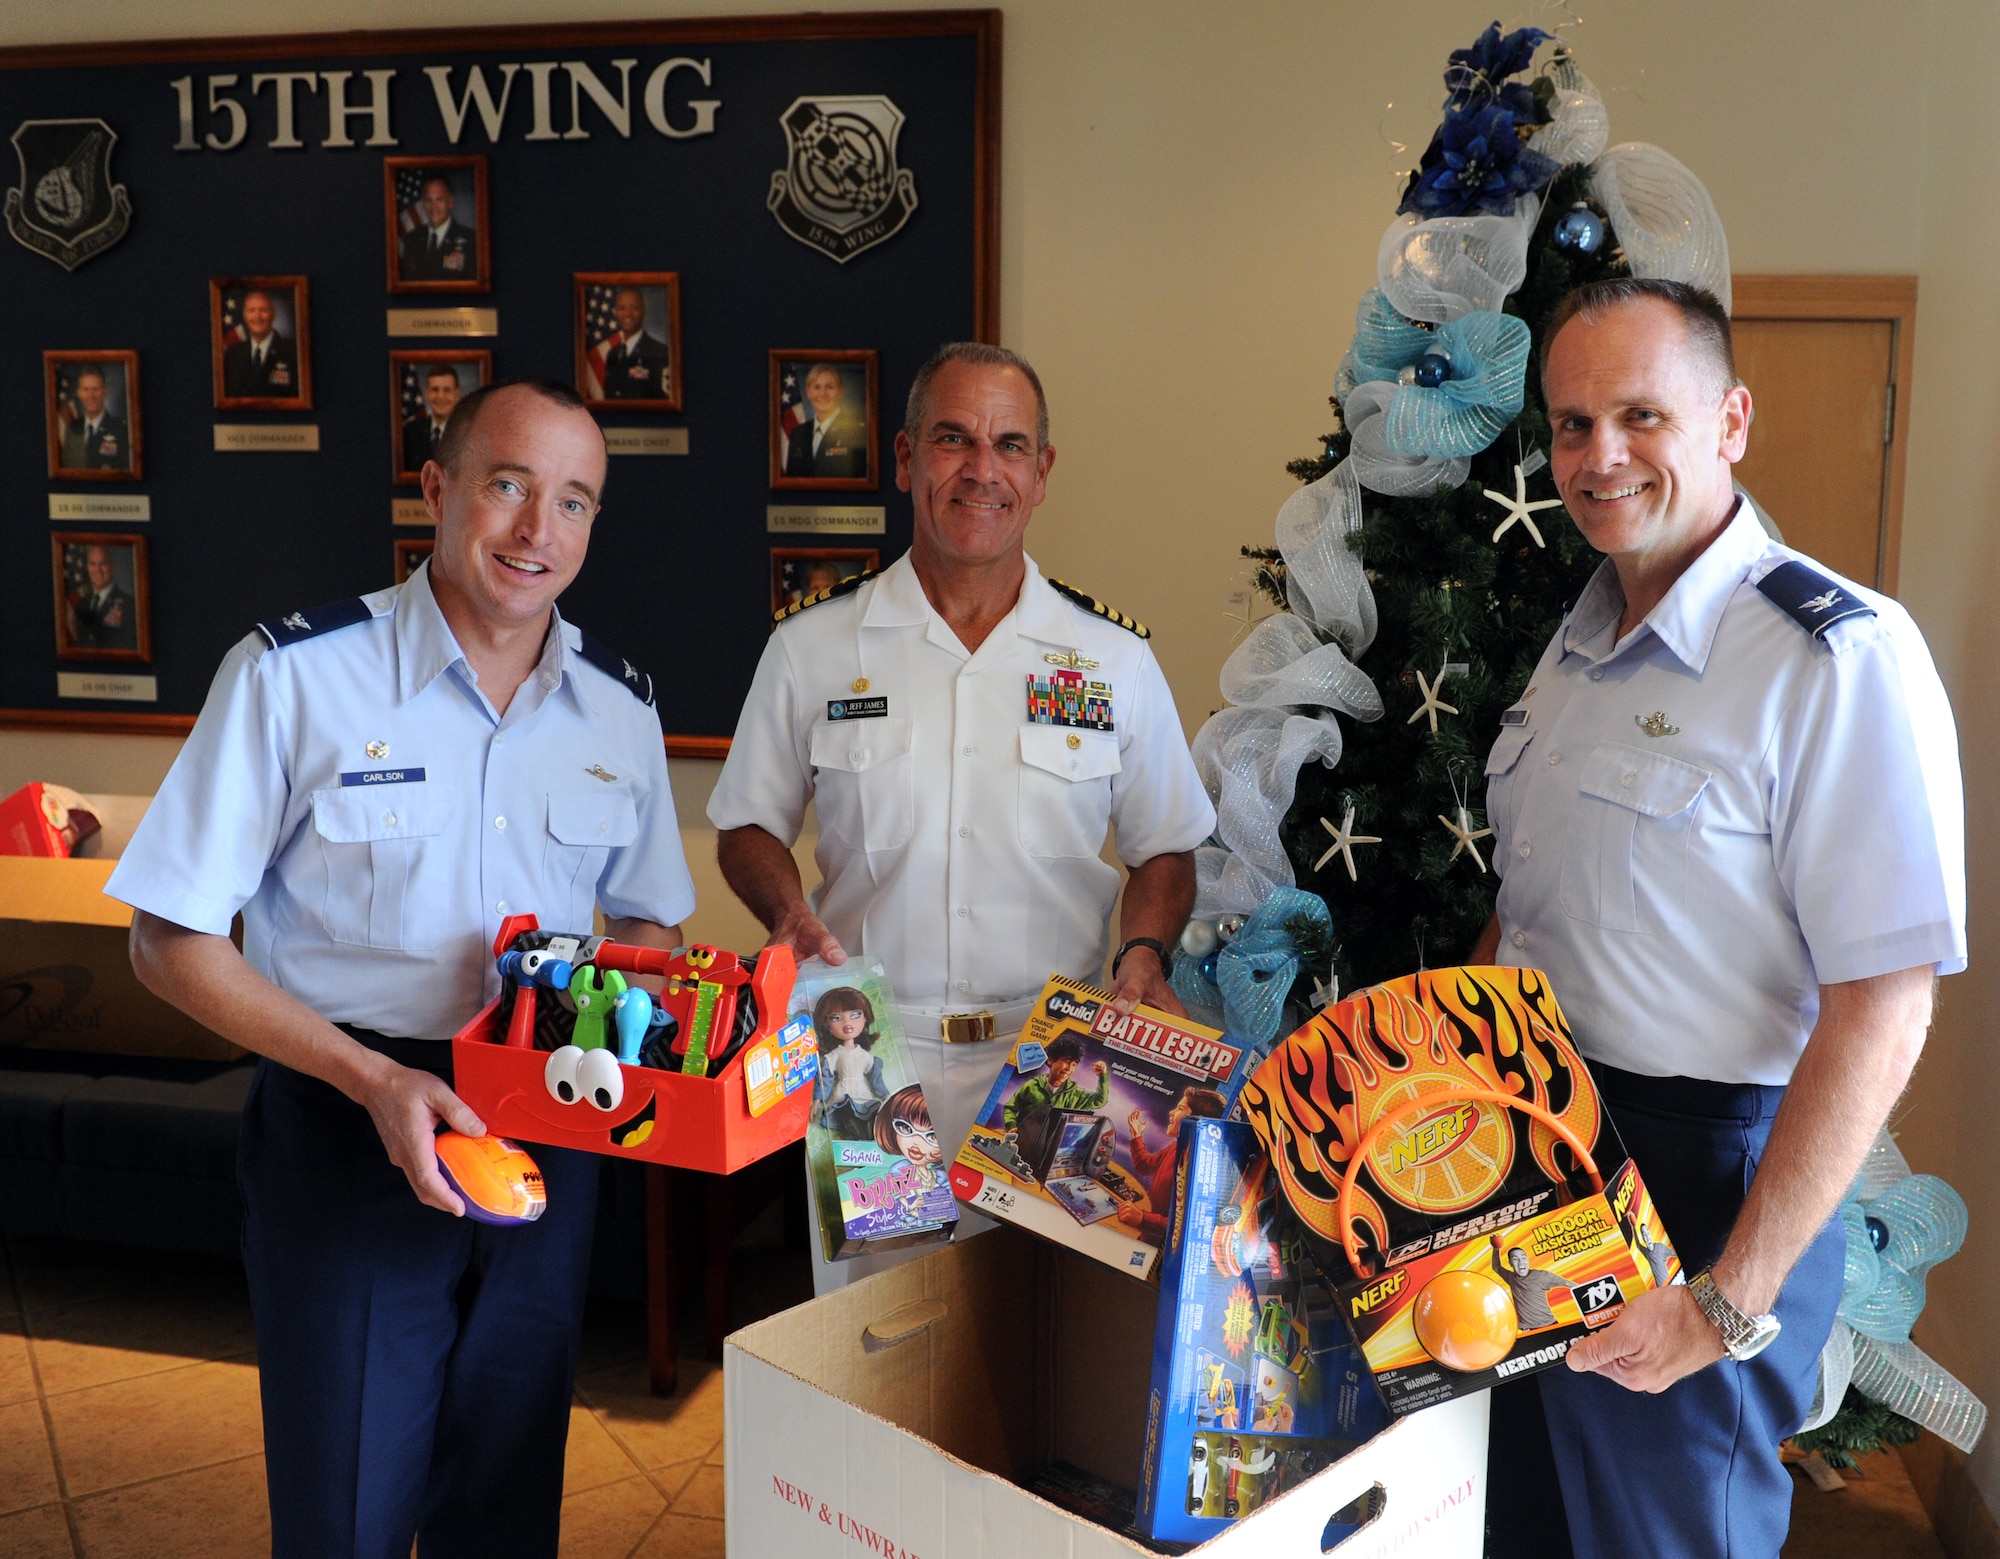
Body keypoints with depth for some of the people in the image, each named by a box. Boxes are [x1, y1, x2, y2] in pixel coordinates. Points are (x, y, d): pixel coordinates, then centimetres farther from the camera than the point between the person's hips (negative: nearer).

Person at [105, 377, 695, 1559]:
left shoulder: (621, 712, 1)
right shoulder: (295, 677, -12)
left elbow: (651, 922, 14)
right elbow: (173, 942, -9)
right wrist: (373, 1078, -20)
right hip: (348, 1138, -3)